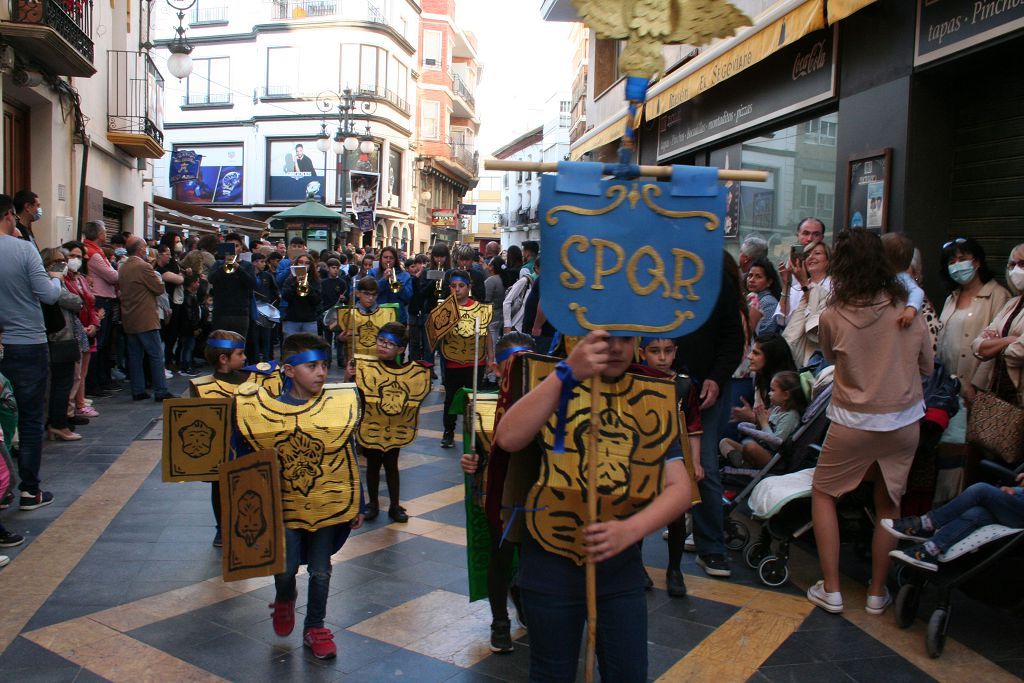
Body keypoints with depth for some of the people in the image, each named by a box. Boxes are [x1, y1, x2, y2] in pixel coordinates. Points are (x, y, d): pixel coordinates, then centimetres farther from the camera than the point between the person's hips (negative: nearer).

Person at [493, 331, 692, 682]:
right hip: (551, 565, -2)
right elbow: (508, 439, -28)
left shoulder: (654, 400, -1)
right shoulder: (553, 389, -8)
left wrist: (630, 529, -25)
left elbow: (679, 487, -7)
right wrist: (566, 374, -37)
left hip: (621, 566, 2)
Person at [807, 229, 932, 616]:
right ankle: (878, 593, 25)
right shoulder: (908, 311, -6)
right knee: (888, 504, 17)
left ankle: (830, 591, 14)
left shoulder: (833, 316, -13)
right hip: (904, 422, 3)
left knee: (823, 493, 16)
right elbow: (927, 366, 8)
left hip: (853, 421, -2)